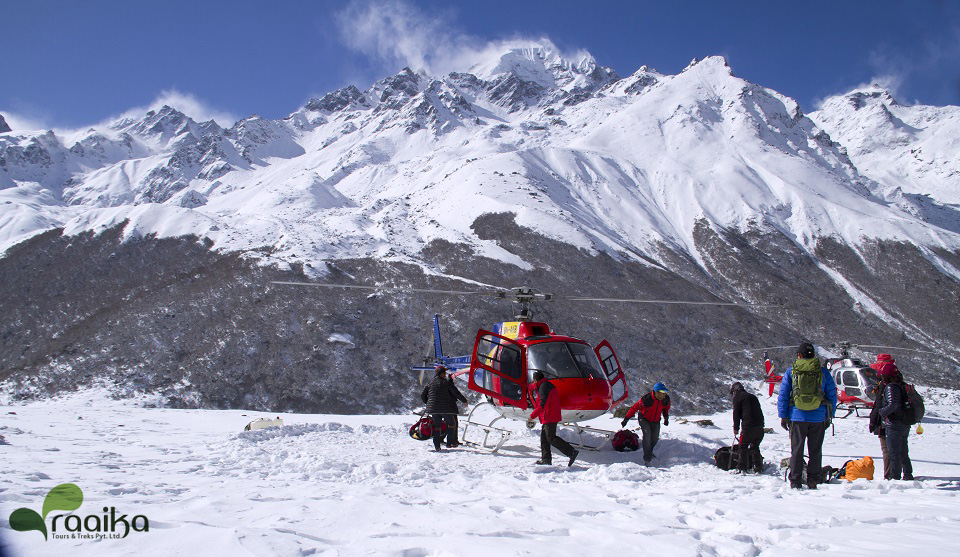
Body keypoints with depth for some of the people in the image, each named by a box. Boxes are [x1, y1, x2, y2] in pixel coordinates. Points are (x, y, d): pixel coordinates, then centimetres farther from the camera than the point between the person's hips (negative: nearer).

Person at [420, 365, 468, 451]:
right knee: (452, 424, 14)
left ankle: (436, 445, 4)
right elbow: (456, 393, -5)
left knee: (437, 426, 13)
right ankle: (450, 442, 10)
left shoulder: (429, 384, 10)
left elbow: (422, 396, 14)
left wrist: (428, 403, 30)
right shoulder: (447, 383, -3)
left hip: (433, 408, 4)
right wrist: (464, 400, 6)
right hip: (446, 409, -4)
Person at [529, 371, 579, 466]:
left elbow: (543, 404, -20)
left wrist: (533, 415, -17)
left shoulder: (544, 387, -13)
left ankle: (572, 452, -15)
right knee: (544, 437, 13)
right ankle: (546, 459, 14)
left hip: (550, 418, -11)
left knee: (551, 438, -11)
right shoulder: (546, 385, 19)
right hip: (549, 418, 11)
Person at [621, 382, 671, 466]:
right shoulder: (646, 399, -32)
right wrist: (626, 419, -20)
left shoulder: (666, 399, -16)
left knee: (655, 438, 1)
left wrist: (666, 418, 6)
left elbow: (666, 408, 10)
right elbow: (634, 408, -23)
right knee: (647, 434, -23)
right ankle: (647, 459, -17)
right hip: (644, 419, -5)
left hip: (655, 421, 5)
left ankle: (649, 452, 34)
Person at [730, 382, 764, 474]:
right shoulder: (753, 396, 23)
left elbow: (736, 414, 1)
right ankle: (758, 468, 13)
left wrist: (736, 428, 8)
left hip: (748, 426, -6)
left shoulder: (737, 398, 3)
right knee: (755, 447, 16)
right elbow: (759, 411, 23)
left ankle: (742, 468, -3)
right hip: (760, 426, 7)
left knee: (743, 446, 2)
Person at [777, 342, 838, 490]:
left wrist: (783, 416, 4)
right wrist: (829, 416, 12)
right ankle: (813, 481, 9)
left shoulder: (791, 371, 1)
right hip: (818, 418, 1)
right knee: (815, 451, 9)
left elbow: (783, 396, 0)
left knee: (796, 450, 5)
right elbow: (832, 396, 6)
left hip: (797, 417, -1)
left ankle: (795, 481, 5)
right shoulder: (823, 372, 3)